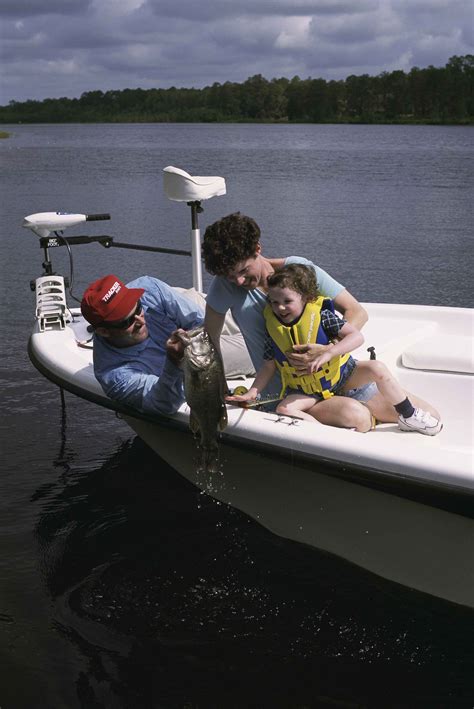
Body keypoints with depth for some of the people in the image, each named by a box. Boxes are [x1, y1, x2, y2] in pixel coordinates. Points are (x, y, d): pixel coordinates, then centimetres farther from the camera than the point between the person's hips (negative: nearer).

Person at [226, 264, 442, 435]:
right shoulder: (273, 327, -8)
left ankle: (409, 417, -4)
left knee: (377, 368, -21)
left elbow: (357, 336, -26)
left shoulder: (320, 315, -18)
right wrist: (253, 392, -12)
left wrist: (327, 353, -39)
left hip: (339, 373, -2)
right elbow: (269, 366, 1)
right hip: (307, 389, 2)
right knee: (284, 409, -26)